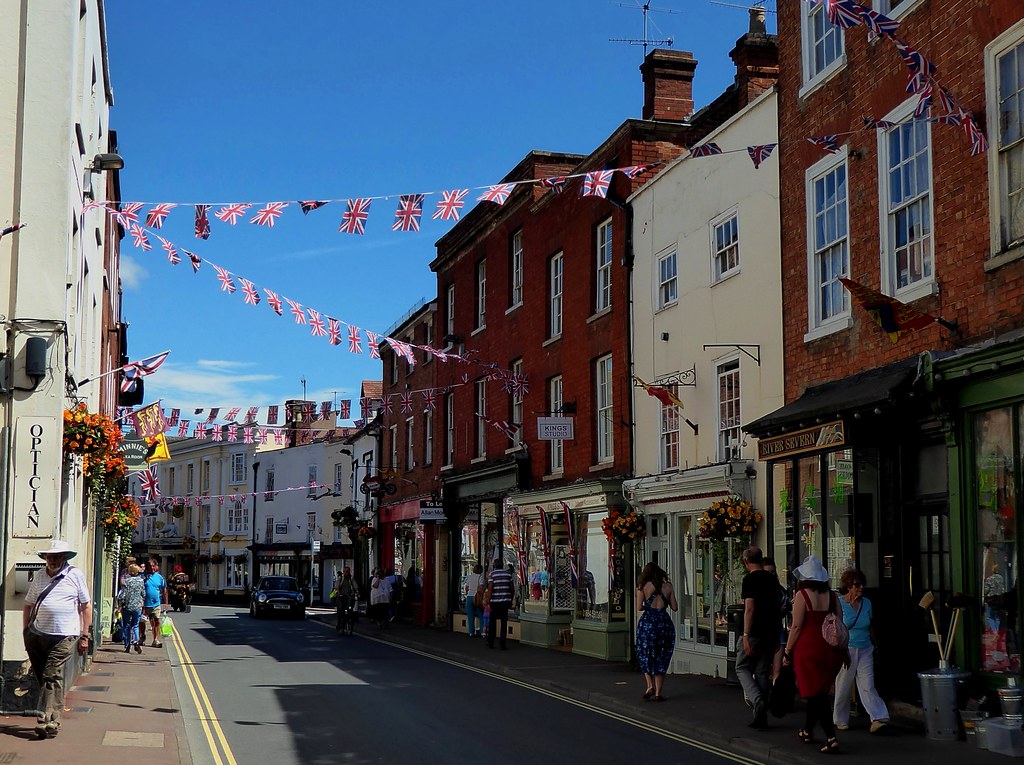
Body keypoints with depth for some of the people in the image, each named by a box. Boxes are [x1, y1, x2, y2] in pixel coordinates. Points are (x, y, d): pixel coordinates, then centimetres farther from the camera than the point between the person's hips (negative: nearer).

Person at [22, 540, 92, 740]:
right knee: (41, 677, 7)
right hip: (37, 634, 4)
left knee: (52, 677, -12)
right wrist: (25, 633, 11)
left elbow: (86, 606, 5)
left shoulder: (75, 575, 2)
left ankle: (47, 721, -16)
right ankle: (54, 718, 19)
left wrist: (84, 636, 2)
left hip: (64, 636, -4)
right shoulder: (39, 576, 11)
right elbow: (28, 605, 18)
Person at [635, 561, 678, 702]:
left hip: (647, 621, -2)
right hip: (665, 622, 2)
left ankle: (650, 685, -2)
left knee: (645, 654, 14)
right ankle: (658, 692, 7)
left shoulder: (643, 587, 0)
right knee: (661, 658, 8)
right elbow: (675, 607, 6)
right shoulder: (668, 586, 5)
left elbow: (639, 608, -4)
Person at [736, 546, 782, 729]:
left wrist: (746, 635, -17)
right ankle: (761, 716, 10)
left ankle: (757, 700, -16)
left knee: (742, 667, 7)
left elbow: (750, 608, -17)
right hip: (772, 633, 6)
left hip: (756, 633, -6)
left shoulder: (750, 579, -10)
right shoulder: (772, 579, 12)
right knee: (763, 672, 11)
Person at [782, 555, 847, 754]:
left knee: (815, 695, -2)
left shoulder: (802, 595, -10)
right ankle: (807, 730, 35)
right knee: (819, 692, 20)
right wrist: (843, 651, 17)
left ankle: (831, 738, -12)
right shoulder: (831, 596, 5)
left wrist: (787, 652, -4)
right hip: (831, 649, 6)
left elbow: (796, 627, -12)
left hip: (808, 648, -6)